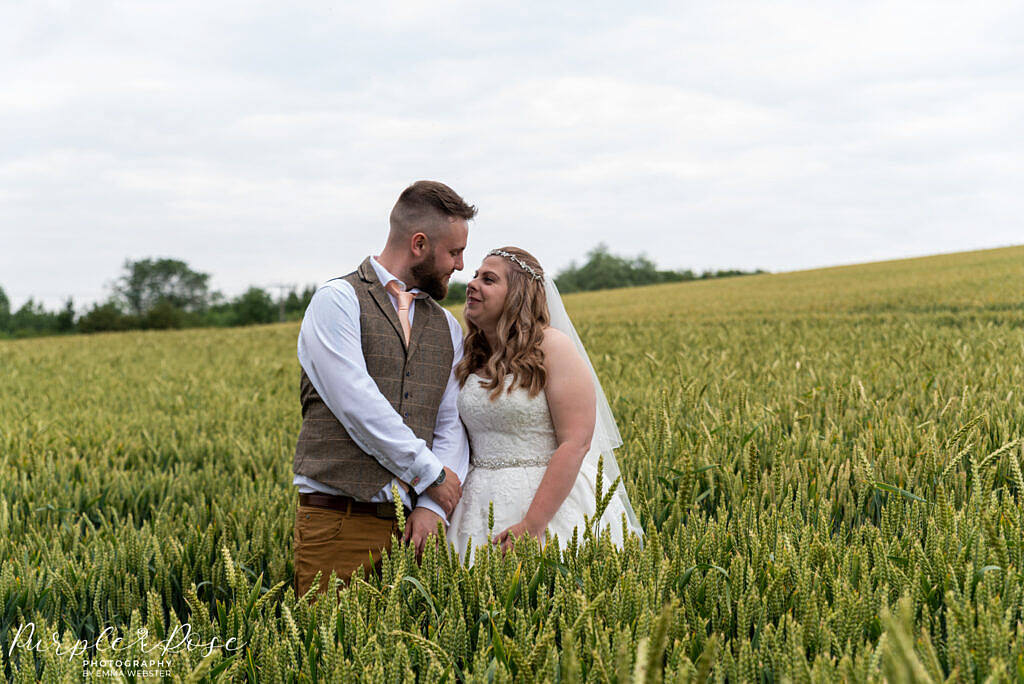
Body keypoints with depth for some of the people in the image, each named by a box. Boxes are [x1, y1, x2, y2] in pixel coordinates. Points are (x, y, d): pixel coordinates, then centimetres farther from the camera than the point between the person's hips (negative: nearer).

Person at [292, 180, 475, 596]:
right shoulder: (338, 301, -2)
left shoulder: (446, 327, 18)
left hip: (411, 521, 5)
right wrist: (431, 472, -8)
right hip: (338, 519, -5)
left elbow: (451, 424, 10)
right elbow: (357, 404, -13)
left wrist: (432, 506, -6)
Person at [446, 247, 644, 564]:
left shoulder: (553, 347, -9)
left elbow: (576, 444, -16)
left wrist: (532, 524, -21)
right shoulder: (470, 358, 10)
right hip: (484, 505, 5)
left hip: (551, 499, -5)